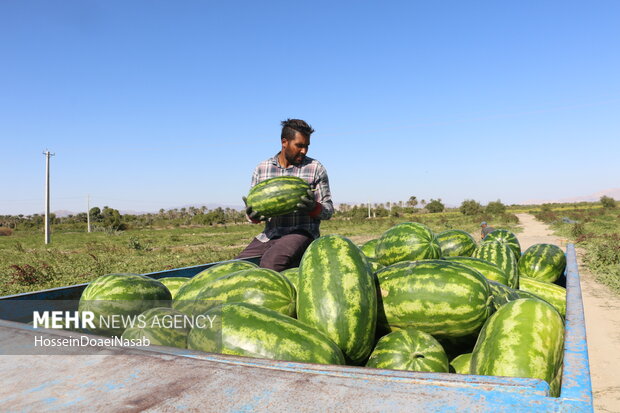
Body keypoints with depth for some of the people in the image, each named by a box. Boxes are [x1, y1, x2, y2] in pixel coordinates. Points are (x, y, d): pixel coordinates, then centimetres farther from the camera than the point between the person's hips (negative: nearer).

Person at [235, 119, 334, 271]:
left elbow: (328, 210, 3)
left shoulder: (316, 169, 2)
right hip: (269, 235, 4)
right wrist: (253, 215, -11)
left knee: (271, 263, -33)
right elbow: (253, 205, 13)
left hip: (301, 233, -4)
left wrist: (313, 207, -19)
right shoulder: (261, 169, 10)